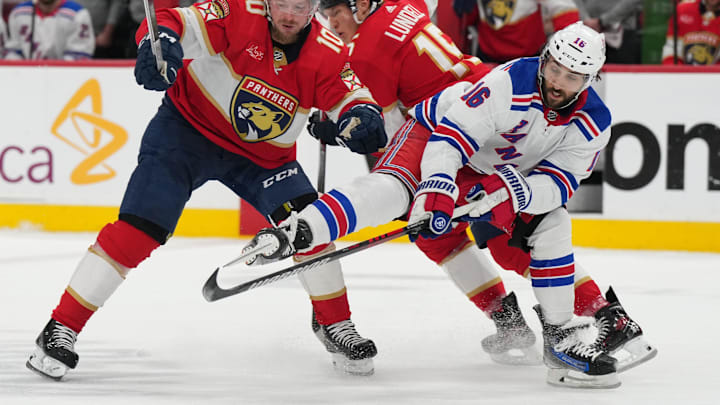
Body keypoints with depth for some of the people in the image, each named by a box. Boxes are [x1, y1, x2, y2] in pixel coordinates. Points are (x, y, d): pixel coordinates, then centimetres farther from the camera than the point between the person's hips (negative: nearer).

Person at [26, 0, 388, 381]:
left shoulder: (326, 53, -13)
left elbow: (351, 97, -9)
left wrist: (362, 117, -33)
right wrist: (159, 42, -53)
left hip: (262, 153, 4)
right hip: (187, 127, -4)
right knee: (136, 230, -14)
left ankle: (335, 323, 11)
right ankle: (61, 329, -8)